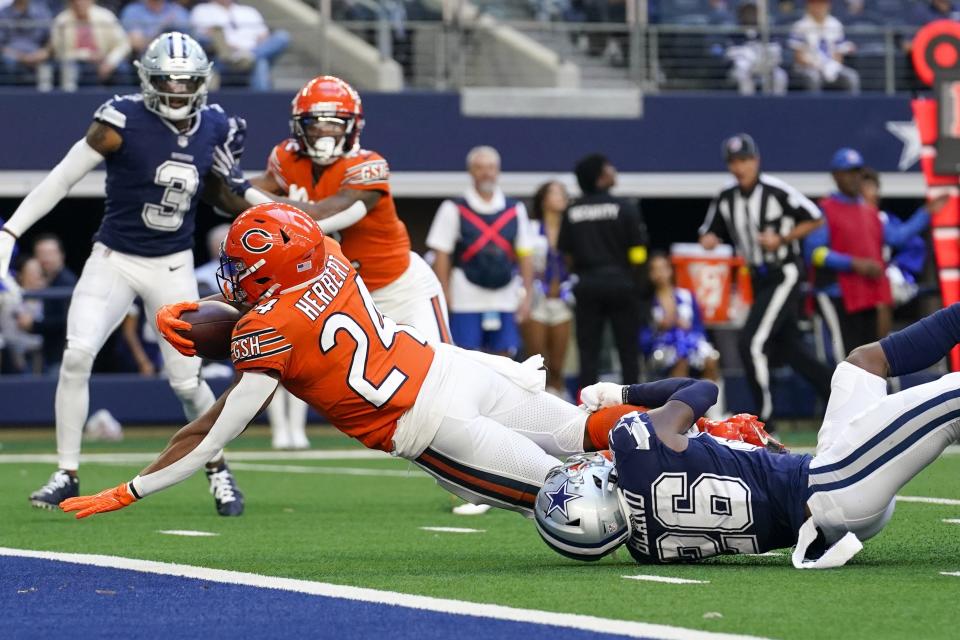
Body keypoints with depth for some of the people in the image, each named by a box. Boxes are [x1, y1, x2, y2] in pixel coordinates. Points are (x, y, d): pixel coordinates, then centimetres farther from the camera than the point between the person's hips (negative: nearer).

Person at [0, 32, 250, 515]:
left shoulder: (214, 128, -3)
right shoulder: (124, 121, -16)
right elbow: (63, 178, -12)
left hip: (173, 267, 2)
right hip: (113, 259, -2)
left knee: (186, 379, 0)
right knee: (77, 356, -18)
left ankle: (217, 469, 26)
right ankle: (67, 475, -6)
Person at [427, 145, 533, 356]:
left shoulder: (515, 210, 12)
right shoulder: (454, 210, 2)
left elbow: (525, 256, 12)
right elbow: (442, 256, -1)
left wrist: (527, 295, 5)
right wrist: (445, 297, -7)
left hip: (505, 300, 3)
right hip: (466, 301, -3)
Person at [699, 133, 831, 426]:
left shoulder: (777, 191, -14)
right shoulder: (725, 200, 4)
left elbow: (815, 220, -7)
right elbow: (710, 234, 12)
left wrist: (781, 239, -17)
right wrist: (709, 239, -12)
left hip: (783, 275, -7)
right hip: (759, 279, 7)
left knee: (751, 341, -16)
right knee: (788, 347, 11)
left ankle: (764, 417, -9)